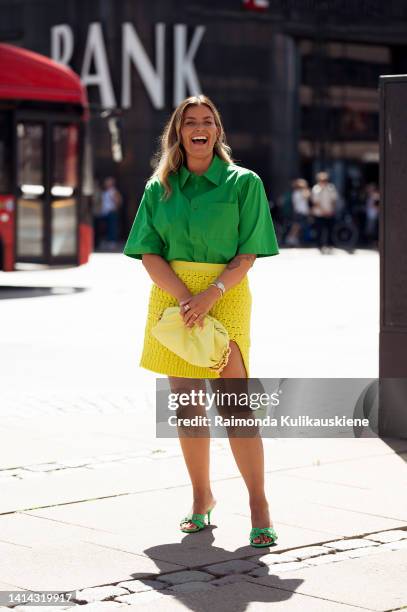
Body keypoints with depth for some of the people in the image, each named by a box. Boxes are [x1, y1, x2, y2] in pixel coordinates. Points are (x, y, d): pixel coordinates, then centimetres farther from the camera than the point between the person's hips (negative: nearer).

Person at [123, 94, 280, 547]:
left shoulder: (243, 182, 1)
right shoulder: (159, 187, 9)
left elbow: (247, 255, -3)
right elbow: (149, 254, 3)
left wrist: (209, 295, -17)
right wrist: (184, 297, -12)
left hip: (225, 296, -3)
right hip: (171, 296, 3)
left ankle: (258, 506, -7)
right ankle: (202, 498, 17)